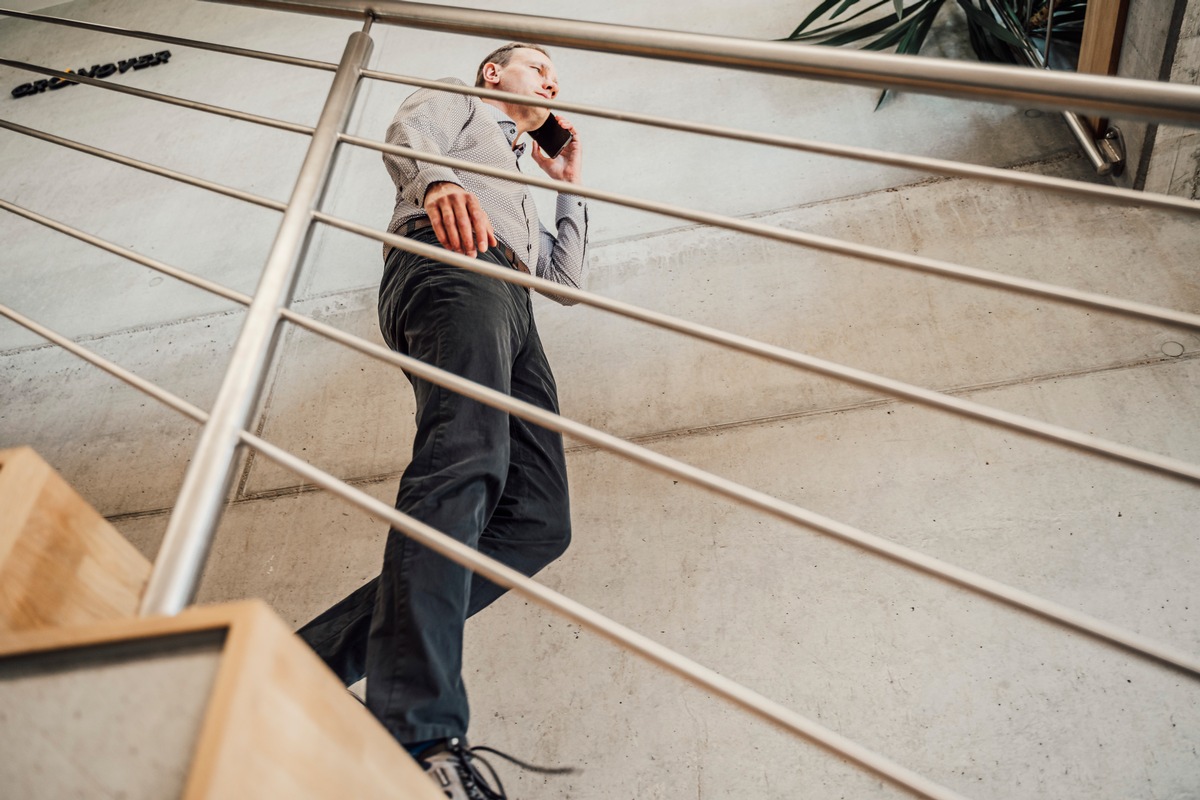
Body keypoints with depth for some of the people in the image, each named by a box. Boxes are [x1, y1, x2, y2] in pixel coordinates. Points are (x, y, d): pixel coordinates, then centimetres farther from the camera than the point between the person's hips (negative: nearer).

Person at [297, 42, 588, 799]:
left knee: (539, 520, -15)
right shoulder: (457, 101, 29)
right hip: (450, 264, -7)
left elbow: (568, 278, 38)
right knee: (466, 458, -33)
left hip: (513, 311, 7)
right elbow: (406, 136, 5)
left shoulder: (523, 191, 47)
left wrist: (572, 183, 44)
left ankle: (321, 656, -18)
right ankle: (420, 732, -44)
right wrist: (439, 183, -20)